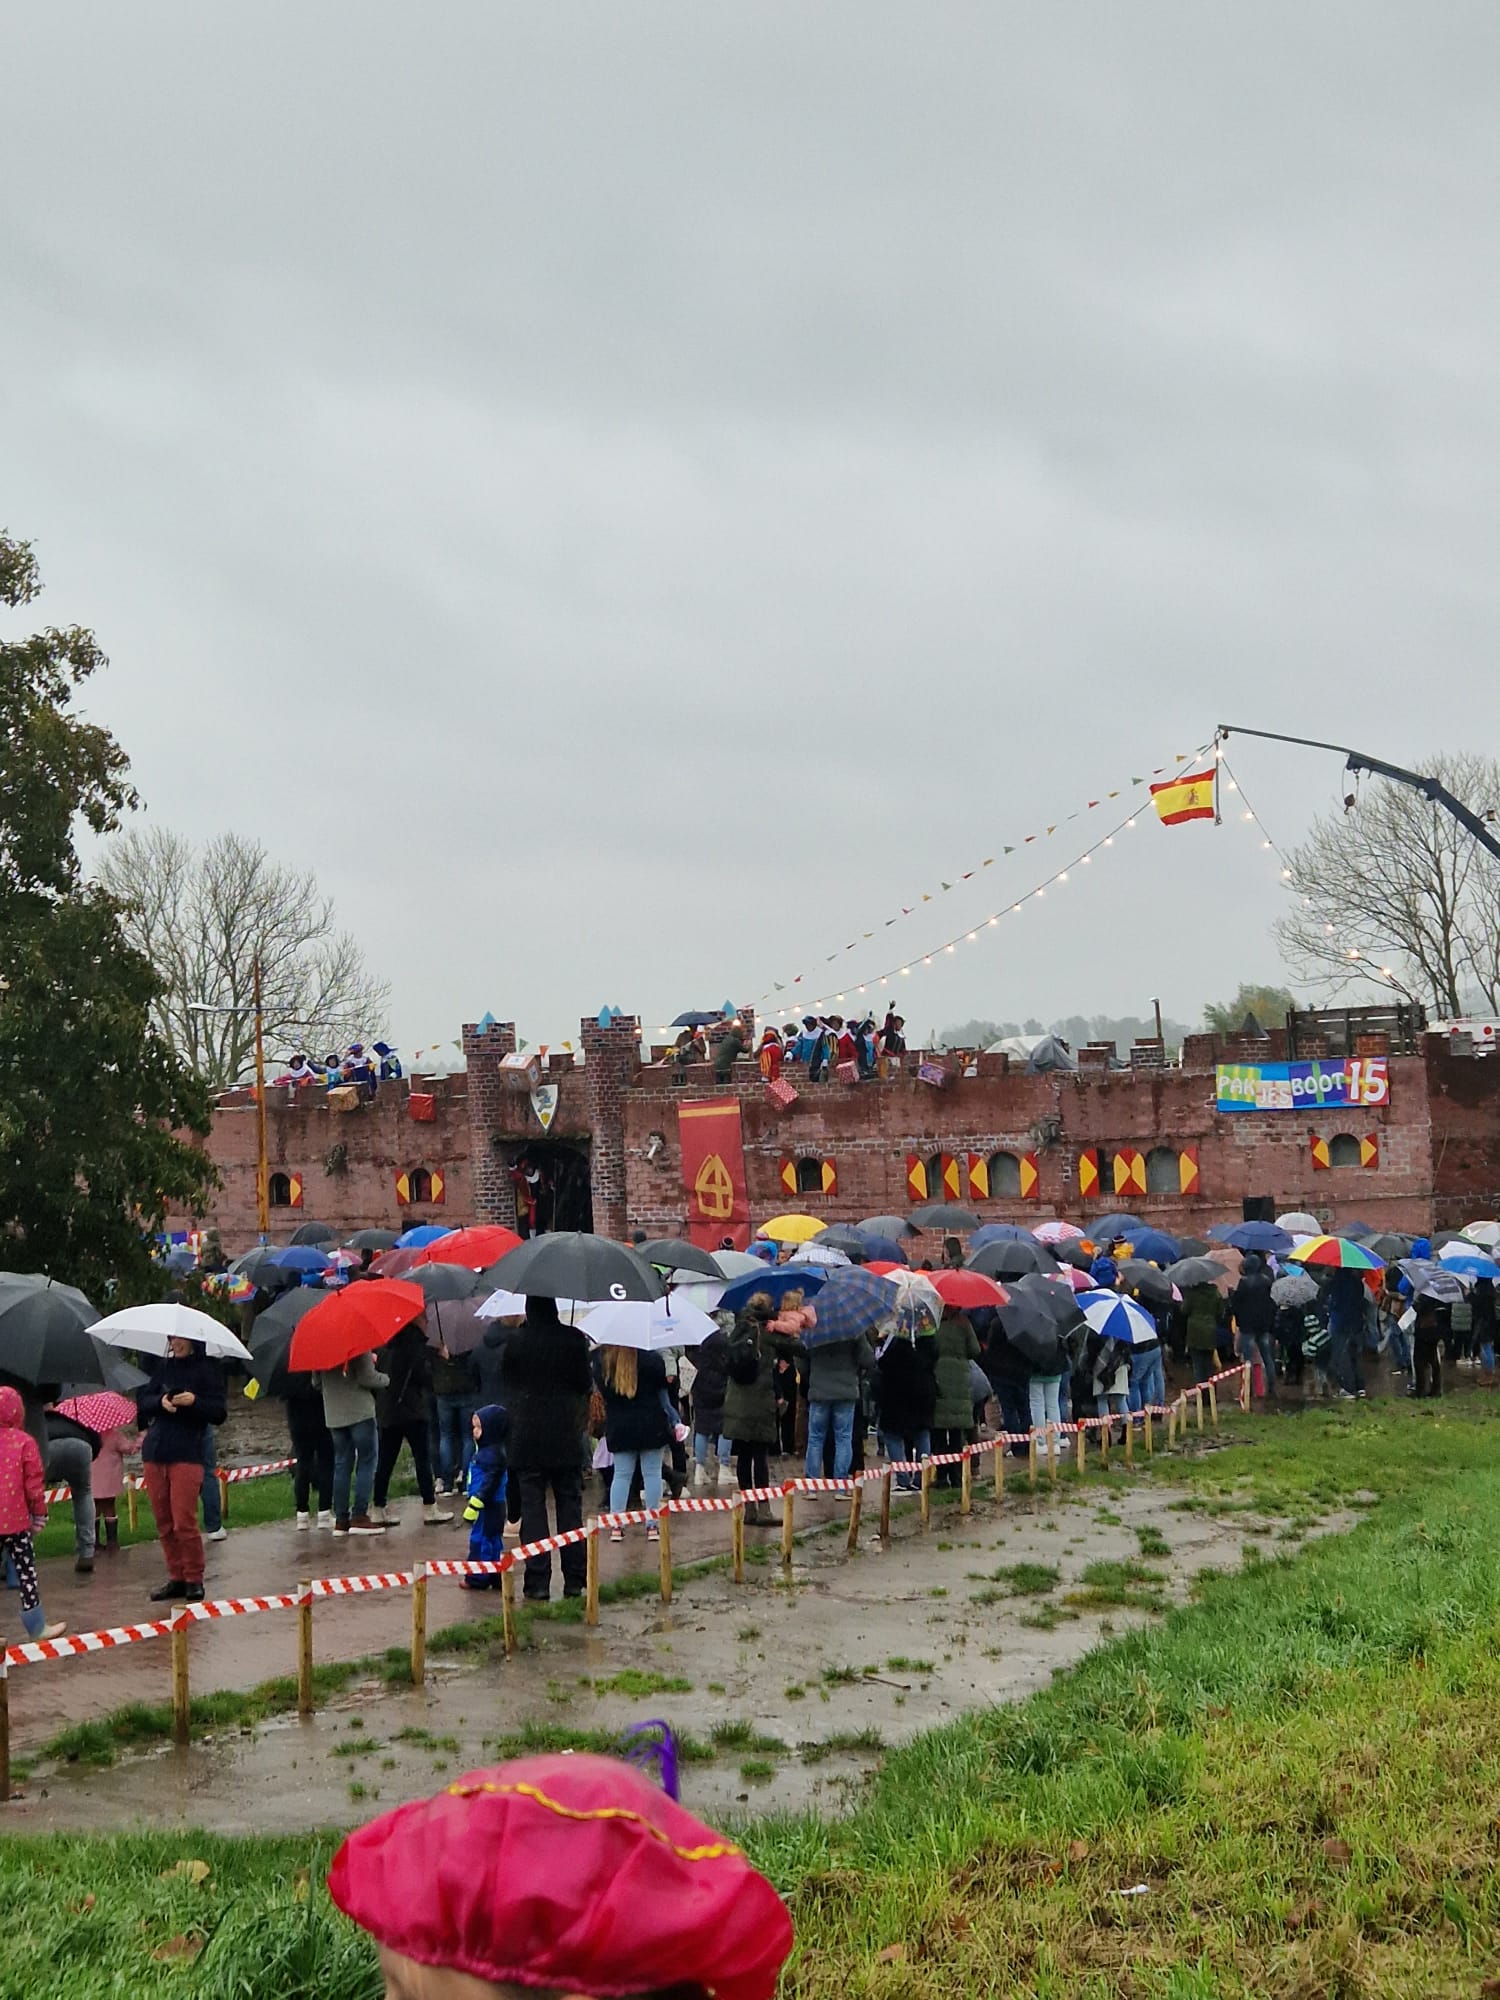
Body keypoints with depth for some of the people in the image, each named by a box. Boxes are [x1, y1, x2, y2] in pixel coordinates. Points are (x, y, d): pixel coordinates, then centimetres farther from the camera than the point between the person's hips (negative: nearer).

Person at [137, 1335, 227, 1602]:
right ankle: (176, 1577, 17)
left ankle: (194, 1580, 6)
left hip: (186, 1455, -4)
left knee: (184, 1522, -7)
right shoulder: (163, 1366, 12)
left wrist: (195, 1401, -21)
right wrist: (160, 1402, -11)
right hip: (154, 1453, 4)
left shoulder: (208, 1369, 0)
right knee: (163, 1523, 7)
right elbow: (142, 1403, 9)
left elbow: (219, 1413, -4)